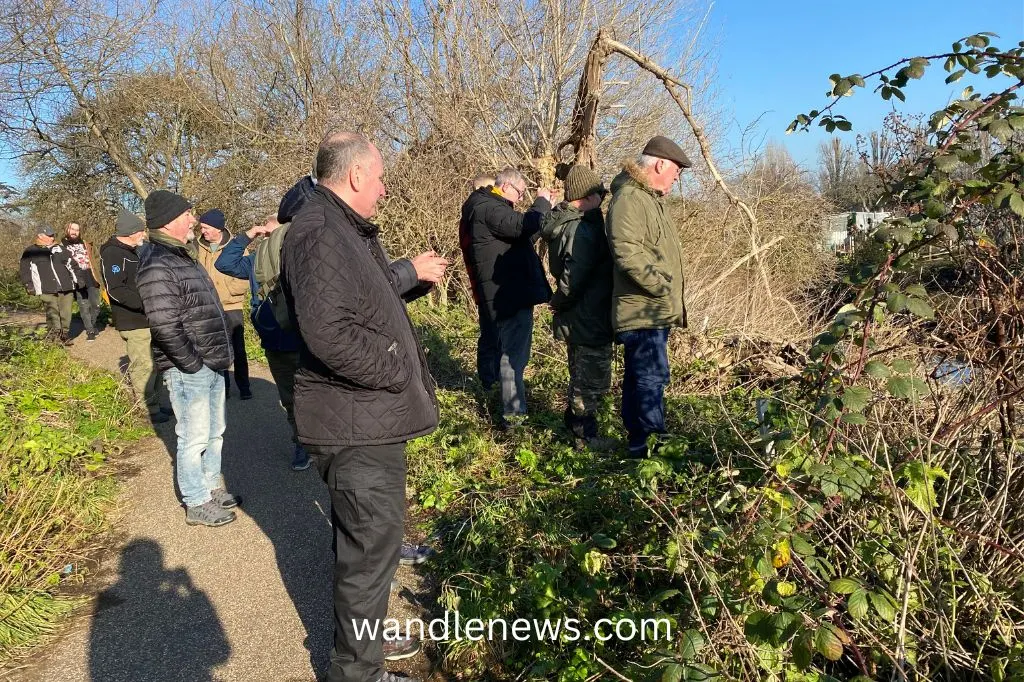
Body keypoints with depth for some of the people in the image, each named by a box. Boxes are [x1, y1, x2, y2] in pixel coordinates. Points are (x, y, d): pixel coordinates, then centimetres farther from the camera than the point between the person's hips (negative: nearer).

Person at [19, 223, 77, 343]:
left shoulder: (60, 249, 19)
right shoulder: (30, 252, 9)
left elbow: (71, 264, 22)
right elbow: (25, 271, 9)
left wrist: (75, 280, 16)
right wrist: (29, 286, 2)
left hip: (66, 287, 3)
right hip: (47, 289, -3)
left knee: (66, 312, 1)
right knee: (52, 312, -9)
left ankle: (64, 333, 11)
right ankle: (55, 335, -6)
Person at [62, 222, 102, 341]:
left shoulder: (84, 243, 15)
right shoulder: (62, 245, 3)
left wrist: (95, 277, 13)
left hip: (90, 277, 3)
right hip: (76, 281, -3)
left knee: (95, 304, 3)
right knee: (84, 307, -1)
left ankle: (92, 325, 27)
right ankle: (90, 331, 6)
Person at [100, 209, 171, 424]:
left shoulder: (133, 251, 16)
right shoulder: (112, 253, -15)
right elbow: (115, 290, -24)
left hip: (146, 319, 10)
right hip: (132, 322, -10)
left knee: (150, 365, 16)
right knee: (143, 366, -5)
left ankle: (152, 405, 26)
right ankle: (149, 411, 2)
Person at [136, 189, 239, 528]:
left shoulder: (185, 256, 14)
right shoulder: (157, 266, -18)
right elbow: (164, 327, -24)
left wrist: (220, 354, 14)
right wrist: (193, 365, -17)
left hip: (211, 364, 9)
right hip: (188, 371, -9)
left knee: (214, 432, 20)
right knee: (194, 437, 3)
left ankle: (212, 486, 36)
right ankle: (197, 503, 18)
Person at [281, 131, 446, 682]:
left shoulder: (345, 229, 15)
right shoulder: (319, 233, -21)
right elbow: (329, 332, -32)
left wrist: (415, 276, 21)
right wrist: (399, 368, -22)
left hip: (367, 415, 11)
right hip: (355, 424, -11)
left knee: (366, 536, 24)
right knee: (370, 543, 2)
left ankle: (364, 635, 45)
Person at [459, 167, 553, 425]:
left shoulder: (482, 207, 18)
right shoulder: (488, 208, -16)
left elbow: (519, 234, 19)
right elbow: (523, 227, -29)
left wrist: (541, 210, 7)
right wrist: (542, 202, -12)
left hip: (492, 294, 11)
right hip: (511, 294, -11)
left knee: (492, 343, 22)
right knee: (513, 351, -7)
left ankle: (488, 390, 39)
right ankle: (513, 412, -5)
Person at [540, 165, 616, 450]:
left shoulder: (566, 223, 8)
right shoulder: (582, 228, -22)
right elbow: (574, 276, -27)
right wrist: (560, 303, -13)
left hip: (579, 318, 10)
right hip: (590, 319, -10)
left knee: (582, 374, 22)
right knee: (593, 378, 3)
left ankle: (574, 423, 36)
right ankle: (584, 434, 14)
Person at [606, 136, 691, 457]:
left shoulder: (650, 199, 21)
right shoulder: (629, 199, -14)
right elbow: (627, 252, -27)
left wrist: (670, 297, 21)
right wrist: (662, 286, -20)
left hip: (653, 311, 11)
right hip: (642, 310, -11)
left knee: (638, 378, 14)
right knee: (652, 377, -10)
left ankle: (639, 443, 23)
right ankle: (650, 445, -4)